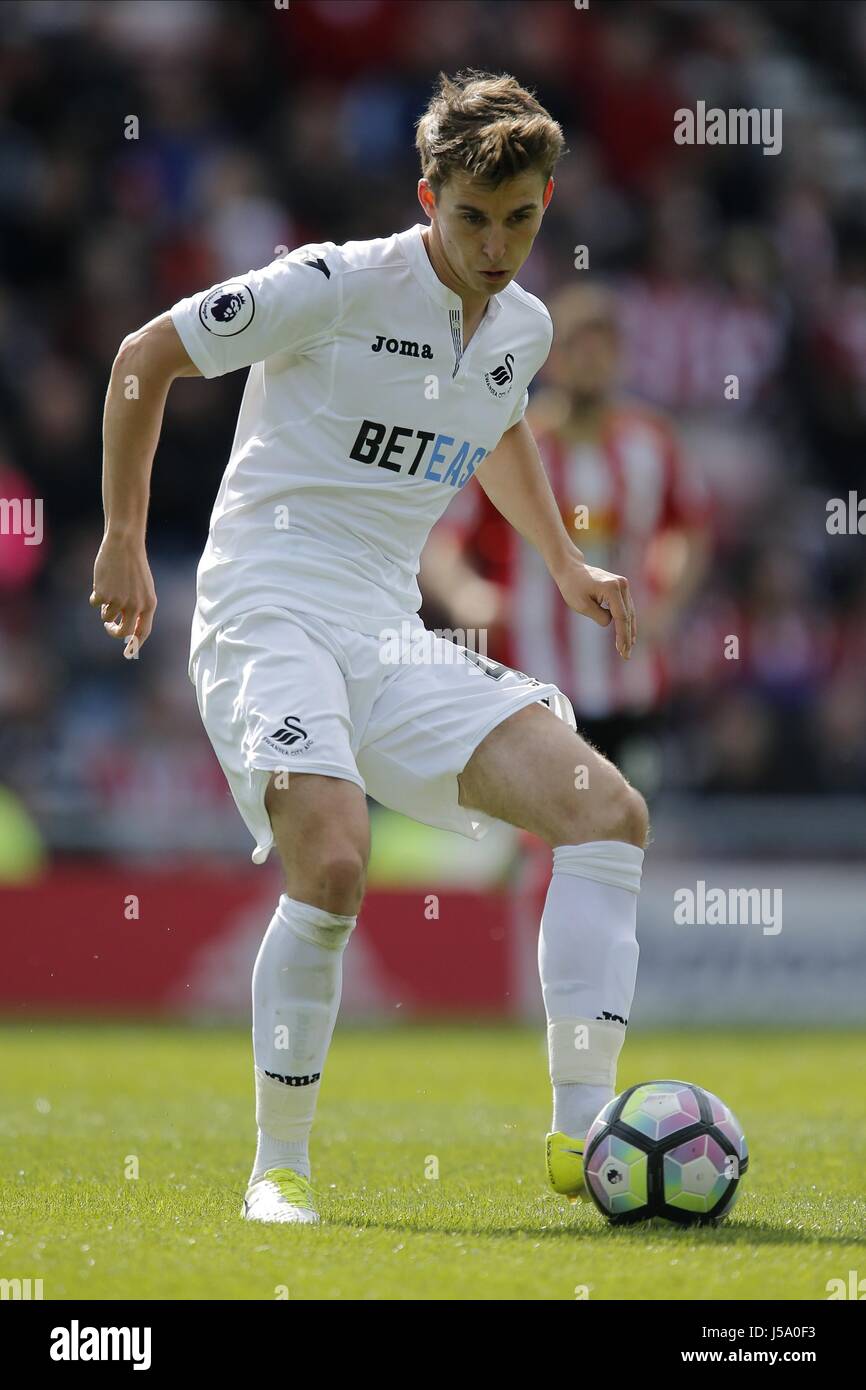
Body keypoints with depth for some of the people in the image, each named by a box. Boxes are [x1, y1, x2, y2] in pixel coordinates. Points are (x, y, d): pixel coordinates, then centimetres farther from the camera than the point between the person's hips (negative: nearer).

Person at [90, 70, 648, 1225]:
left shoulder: (524, 328, 9)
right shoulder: (339, 286, -12)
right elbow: (144, 359, -3)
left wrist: (567, 567, 27)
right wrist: (124, 544, -1)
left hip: (393, 640, 7)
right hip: (268, 612, -7)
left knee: (609, 812, -9)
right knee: (333, 862, -29)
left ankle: (582, 1131, -11)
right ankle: (279, 1167, -11)